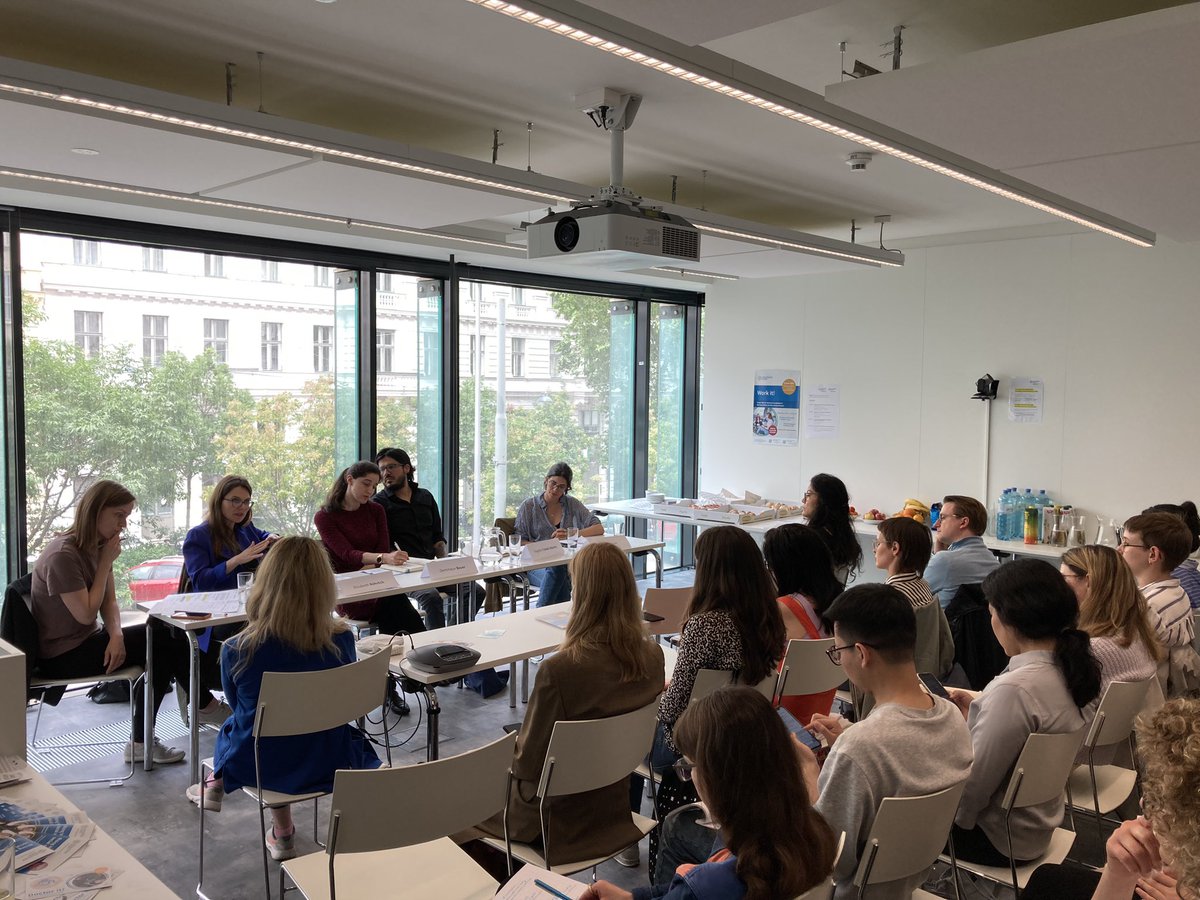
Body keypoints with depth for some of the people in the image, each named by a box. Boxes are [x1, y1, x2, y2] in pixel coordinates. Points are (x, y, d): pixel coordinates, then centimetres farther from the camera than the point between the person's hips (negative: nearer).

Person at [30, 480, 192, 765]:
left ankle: (142, 742, -1)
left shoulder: (98, 546, 5)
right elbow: (86, 614, -22)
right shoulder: (62, 555, -22)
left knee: (163, 640, -7)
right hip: (62, 657, -9)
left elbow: (109, 602, 4)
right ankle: (202, 702, 8)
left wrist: (116, 635, -16)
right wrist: (106, 563, -19)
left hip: (85, 642, 9)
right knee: (165, 642, -16)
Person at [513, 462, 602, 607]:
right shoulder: (528, 507, 8)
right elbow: (519, 542, 3)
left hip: (566, 562, 1)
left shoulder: (572, 504, 13)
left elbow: (599, 529, 7)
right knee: (557, 570, -35)